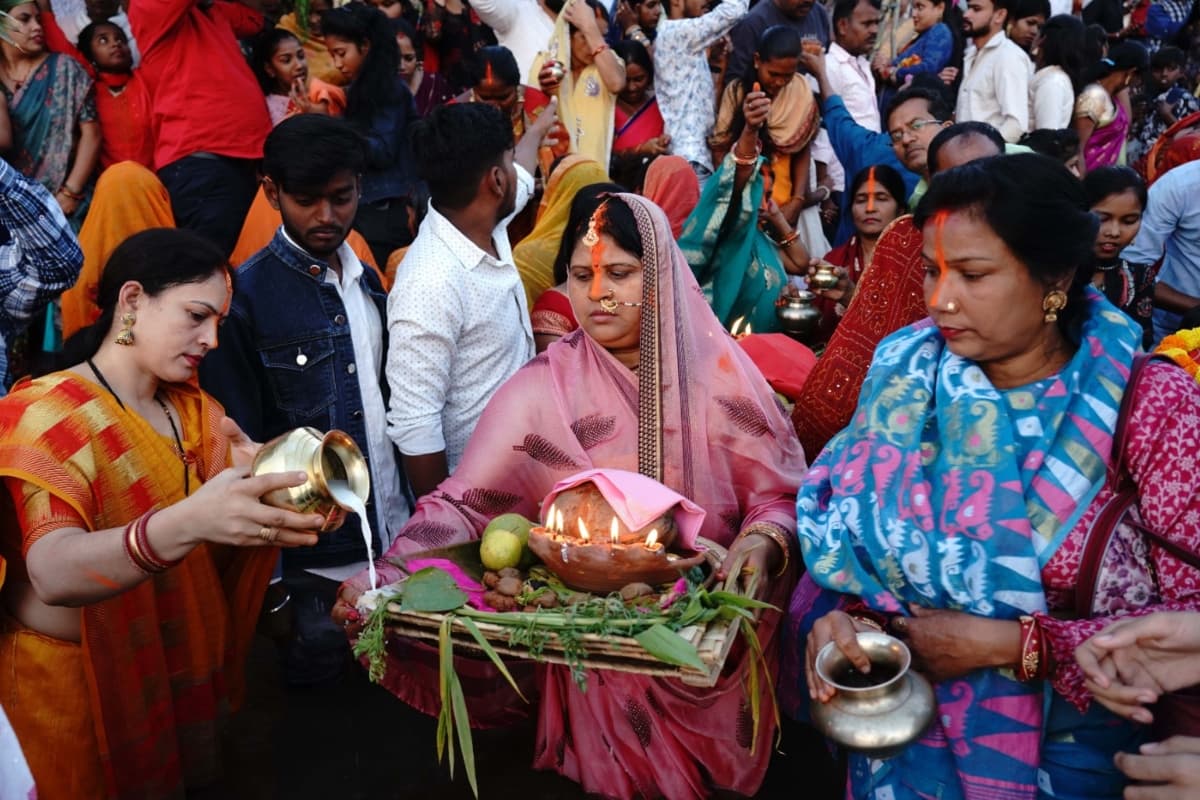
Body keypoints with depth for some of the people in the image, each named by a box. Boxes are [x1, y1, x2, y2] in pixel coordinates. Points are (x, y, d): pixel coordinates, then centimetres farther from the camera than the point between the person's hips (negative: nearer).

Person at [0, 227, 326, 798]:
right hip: (81, 682, -6)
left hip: (186, 668, 6)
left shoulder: (194, 410, 3)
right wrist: (185, 525, -53)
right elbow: (54, 573, -36)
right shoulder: (47, 417, -20)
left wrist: (293, 495, -26)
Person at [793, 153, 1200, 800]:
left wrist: (1007, 644, -18)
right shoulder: (907, 380, -2)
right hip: (913, 722, 1)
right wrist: (839, 615, -17)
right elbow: (844, 537, 4)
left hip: (1078, 741, 0)